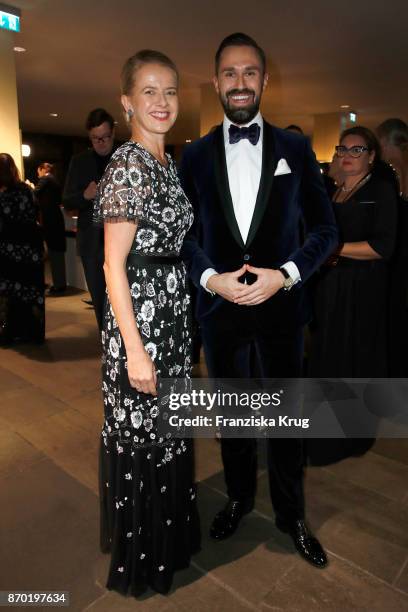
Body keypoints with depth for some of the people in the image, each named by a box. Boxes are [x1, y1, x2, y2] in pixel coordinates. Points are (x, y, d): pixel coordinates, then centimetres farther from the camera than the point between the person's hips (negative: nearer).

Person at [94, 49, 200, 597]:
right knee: (139, 433, 6)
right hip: (138, 317, -9)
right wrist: (134, 350, -20)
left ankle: (168, 530, 46)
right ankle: (139, 557, 32)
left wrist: (181, 319, 17)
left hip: (172, 312, 9)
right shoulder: (129, 165, -14)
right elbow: (114, 265, -18)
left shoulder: (167, 163, 12)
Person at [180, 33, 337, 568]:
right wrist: (211, 278, -14)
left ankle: (291, 514, 36)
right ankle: (239, 498, 42)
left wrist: (285, 274, -15)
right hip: (219, 307, 1)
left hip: (281, 305, -1)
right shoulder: (196, 154, 4)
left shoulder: (295, 148, 2)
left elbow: (325, 229, 1)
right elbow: (184, 233, 4)